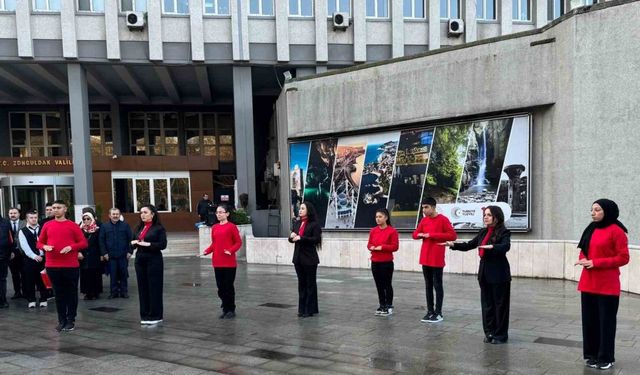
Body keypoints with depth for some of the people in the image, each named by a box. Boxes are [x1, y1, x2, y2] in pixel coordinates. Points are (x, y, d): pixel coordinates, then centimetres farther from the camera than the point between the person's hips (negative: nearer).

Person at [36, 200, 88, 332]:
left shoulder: (73, 225, -1)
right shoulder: (47, 225, 7)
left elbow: (84, 243, -1)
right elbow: (39, 242, 13)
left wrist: (71, 247, -16)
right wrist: (45, 247, -8)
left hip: (71, 266, -2)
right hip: (52, 266, 2)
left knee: (71, 293, 5)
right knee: (58, 293, 10)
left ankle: (71, 320, 15)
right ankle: (61, 320, 19)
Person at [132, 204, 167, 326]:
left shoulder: (159, 228, -6)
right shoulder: (139, 228, 13)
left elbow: (163, 245, -13)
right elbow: (133, 242, 16)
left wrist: (148, 244, -21)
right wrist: (134, 243, -6)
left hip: (154, 260, -6)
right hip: (140, 260, 6)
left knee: (154, 288, -1)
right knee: (142, 288, 8)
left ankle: (155, 316, 7)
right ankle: (145, 315, 17)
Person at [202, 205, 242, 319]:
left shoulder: (232, 226, -7)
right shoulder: (214, 227, 9)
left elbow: (238, 242, -6)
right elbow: (214, 243, 15)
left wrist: (231, 250, -21)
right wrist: (207, 251, -2)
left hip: (229, 262, -5)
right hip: (217, 262, 5)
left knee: (228, 286, 2)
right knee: (220, 287, 10)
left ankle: (231, 310, 14)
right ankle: (225, 309, 22)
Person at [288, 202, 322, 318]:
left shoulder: (314, 224, -9)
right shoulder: (297, 224, 11)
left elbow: (317, 239, -18)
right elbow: (292, 239, 16)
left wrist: (301, 238, -22)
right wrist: (291, 236, -8)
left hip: (309, 259, -6)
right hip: (298, 258, 6)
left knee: (310, 284, 4)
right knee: (301, 283, 12)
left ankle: (310, 309, 12)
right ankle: (302, 308, 19)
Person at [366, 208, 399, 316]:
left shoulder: (392, 231, -8)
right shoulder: (373, 230, 8)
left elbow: (395, 246, -11)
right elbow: (369, 244, 13)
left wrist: (382, 247, -19)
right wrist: (371, 247, -10)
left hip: (387, 263, -5)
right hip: (375, 262, 5)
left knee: (387, 285, 3)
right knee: (379, 285, 11)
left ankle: (389, 306, 14)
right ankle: (382, 306, 21)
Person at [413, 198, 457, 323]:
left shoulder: (443, 219, -8)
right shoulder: (424, 220, 11)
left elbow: (453, 235, -16)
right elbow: (415, 234, 19)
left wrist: (432, 235, -17)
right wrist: (420, 234, -6)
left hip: (437, 260, -6)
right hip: (425, 259, 6)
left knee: (437, 285, 0)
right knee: (428, 285, 11)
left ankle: (438, 313, 8)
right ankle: (430, 311, 18)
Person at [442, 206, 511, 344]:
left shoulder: (504, 232, -9)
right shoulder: (483, 232, 11)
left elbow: (506, 247, -27)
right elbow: (469, 245, 15)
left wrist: (492, 247, -44)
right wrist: (453, 244, 2)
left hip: (499, 273, -6)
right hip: (484, 272, 6)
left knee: (500, 304, 3)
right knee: (487, 304, 11)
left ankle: (501, 335, 13)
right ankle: (490, 332, 21)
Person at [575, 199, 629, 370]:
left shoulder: (616, 231, -10)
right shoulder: (590, 229, 12)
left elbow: (623, 258, -12)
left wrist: (596, 262, -18)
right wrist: (583, 259, -2)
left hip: (607, 286, -6)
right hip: (588, 284, 7)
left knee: (606, 322, 4)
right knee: (589, 321, 11)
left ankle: (606, 358, 15)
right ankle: (591, 354, 23)